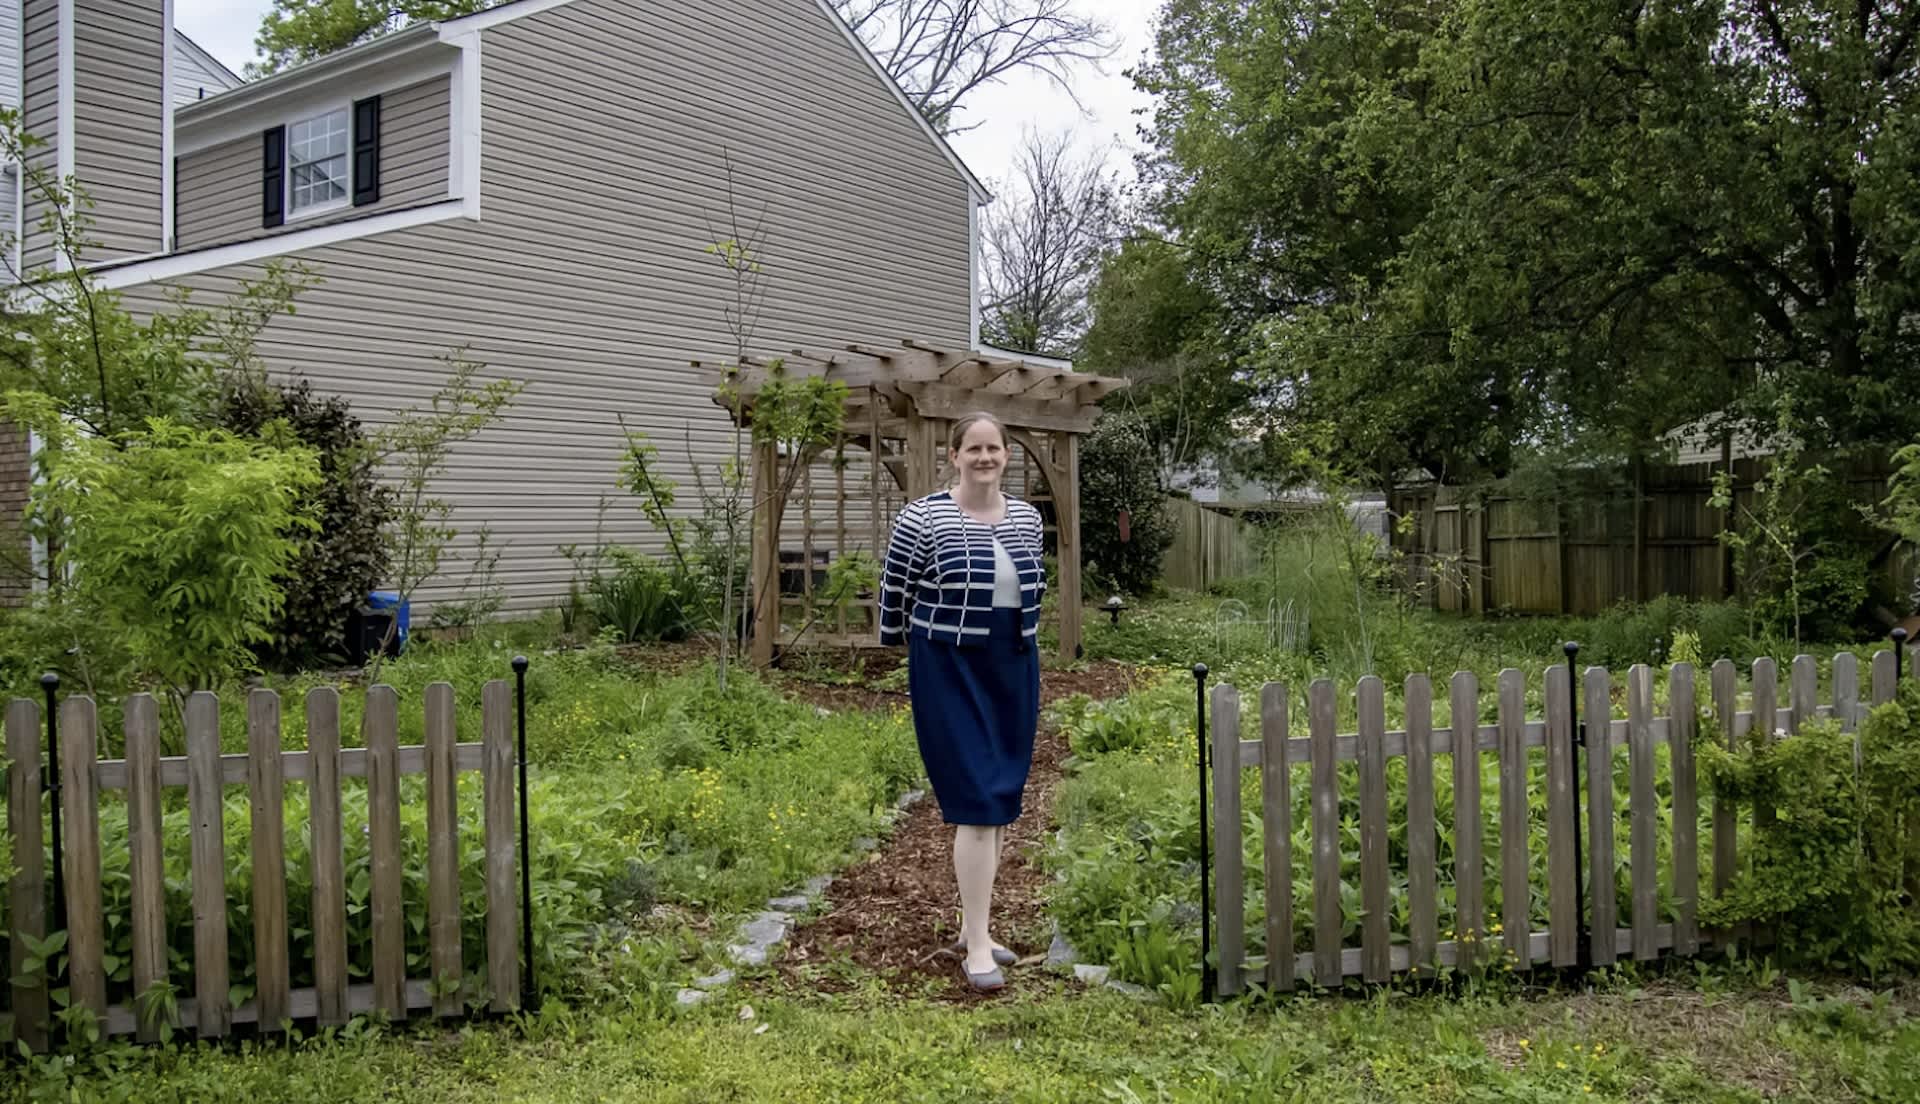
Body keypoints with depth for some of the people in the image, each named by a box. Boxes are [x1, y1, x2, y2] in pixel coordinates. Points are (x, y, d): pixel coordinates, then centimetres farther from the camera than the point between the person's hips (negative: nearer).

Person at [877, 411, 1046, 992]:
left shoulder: (1028, 517, 5)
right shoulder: (922, 519, -11)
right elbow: (894, 593, -1)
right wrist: (904, 647, 9)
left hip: (1014, 669, 6)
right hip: (951, 671, -6)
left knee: (1001, 802, 10)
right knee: (976, 802, -11)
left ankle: (972, 927, 23)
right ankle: (978, 947, -5)